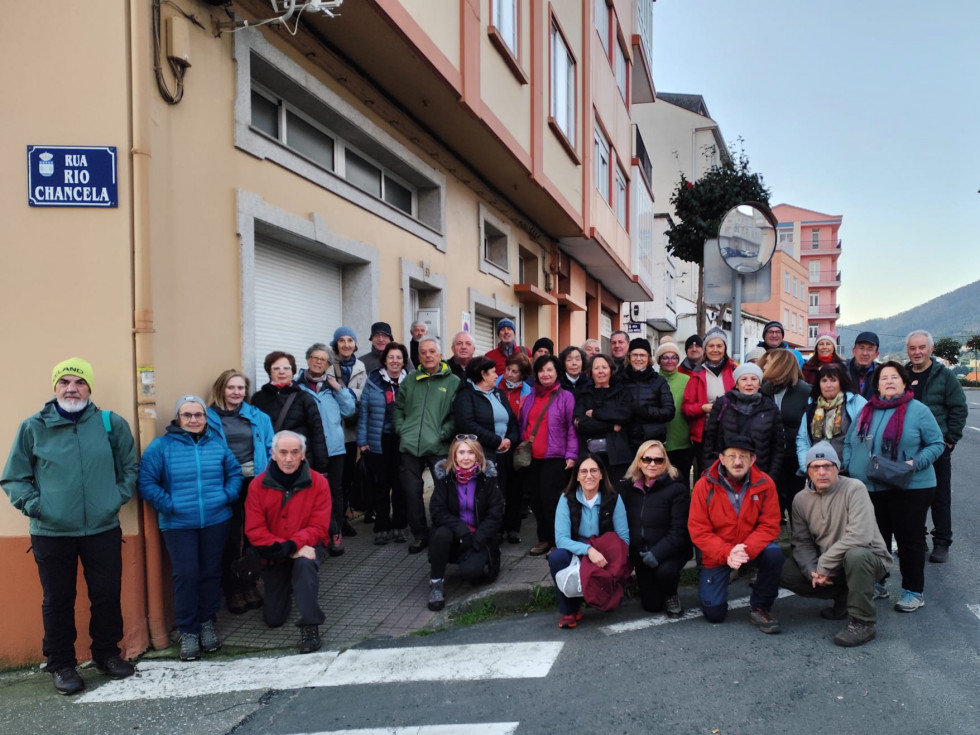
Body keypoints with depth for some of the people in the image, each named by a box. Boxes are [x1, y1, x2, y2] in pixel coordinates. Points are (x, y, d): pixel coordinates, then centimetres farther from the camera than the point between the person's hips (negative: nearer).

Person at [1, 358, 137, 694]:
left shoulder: (111, 423, 0)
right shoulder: (33, 428, -2)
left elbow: (129, 467, 10)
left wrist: (118, 497, 0)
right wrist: (33, 505, -8)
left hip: (103, 530, 1)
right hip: (51, 533, -1)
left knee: (107, 596, 10)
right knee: (58, 601, 11)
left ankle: (107, 654, 30)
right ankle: (61, 664, 27)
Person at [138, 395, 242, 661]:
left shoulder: (217, 443, 6)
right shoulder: (161, 445, -4)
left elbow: (234, 472, 12)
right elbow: (146, 481, -7)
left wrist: (228, 495, -4)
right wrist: (166, 503, -15)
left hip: (216, 520, 3)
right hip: (178, 524, -2)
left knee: (211, 572, 10)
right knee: (185, 575, -4)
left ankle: (207, 623, 26)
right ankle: (187, 631, 9)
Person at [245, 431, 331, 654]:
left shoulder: (318, 483, -14)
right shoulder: (258, 485, -11)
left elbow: (319, 528, -16)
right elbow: (255, 531, -14)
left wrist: (292, 546, -30)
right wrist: (286, 550, -24)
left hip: (304, 550, -2)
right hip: (273, 556, 2)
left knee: (305, 563, -38)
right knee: (273, 619, 6)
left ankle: (310, 626, -27)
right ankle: (286, 590, 39)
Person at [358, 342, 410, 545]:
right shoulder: (373, 381, 2)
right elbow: (364, 411, 1)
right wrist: (362, 440, -3)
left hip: (403, 441, 1)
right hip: (378, 441, 0)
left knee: (400, 485, 6)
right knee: (380, 485, 5)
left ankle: (398, 527, 18)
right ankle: (381, 528, 14)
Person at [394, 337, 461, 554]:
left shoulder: (453, 381, 1)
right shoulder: (410, 379, 13)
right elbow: (398, 407, 19)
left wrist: (444, 433, -12)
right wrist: (401, 429, 6)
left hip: (439, 447, -3)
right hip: (410, 446, 4)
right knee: (412, 492, 6)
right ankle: (419, 534, 20)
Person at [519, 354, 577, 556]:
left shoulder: (565, 397, -2)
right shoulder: (530, 398, 14)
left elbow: (572, 428, -5)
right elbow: (522, 425, 19)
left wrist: (571, 455, -11)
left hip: (555, 457, -5)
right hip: (531, 457, 5)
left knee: (551, 500, -7)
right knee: (536, 500, 8)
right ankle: (544, 538, 21)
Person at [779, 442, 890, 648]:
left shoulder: (854, 489, -19)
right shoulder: (801, 500, -2)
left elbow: (860, 536, -30)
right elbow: (802, 543, 0)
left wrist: (824, 565, -26)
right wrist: (813, 571, -20)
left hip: (868, 558, -5)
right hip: (824, 566, 6)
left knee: (855, 555, -38)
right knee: (785, 573, -11)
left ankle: (862, 623, -19)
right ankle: (843, 597, 11)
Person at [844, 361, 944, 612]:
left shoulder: (918, 410, -6)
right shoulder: (866, 411, 8)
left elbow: (936, 443, -5)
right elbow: (849, 442, 14)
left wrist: (916, 463, -19)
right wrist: (850, 467, 0)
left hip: (910, 488, -4)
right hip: (870, 489, 4)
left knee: (910, 539, 4)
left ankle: (913, 591, 17)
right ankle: (876, 584, 28)